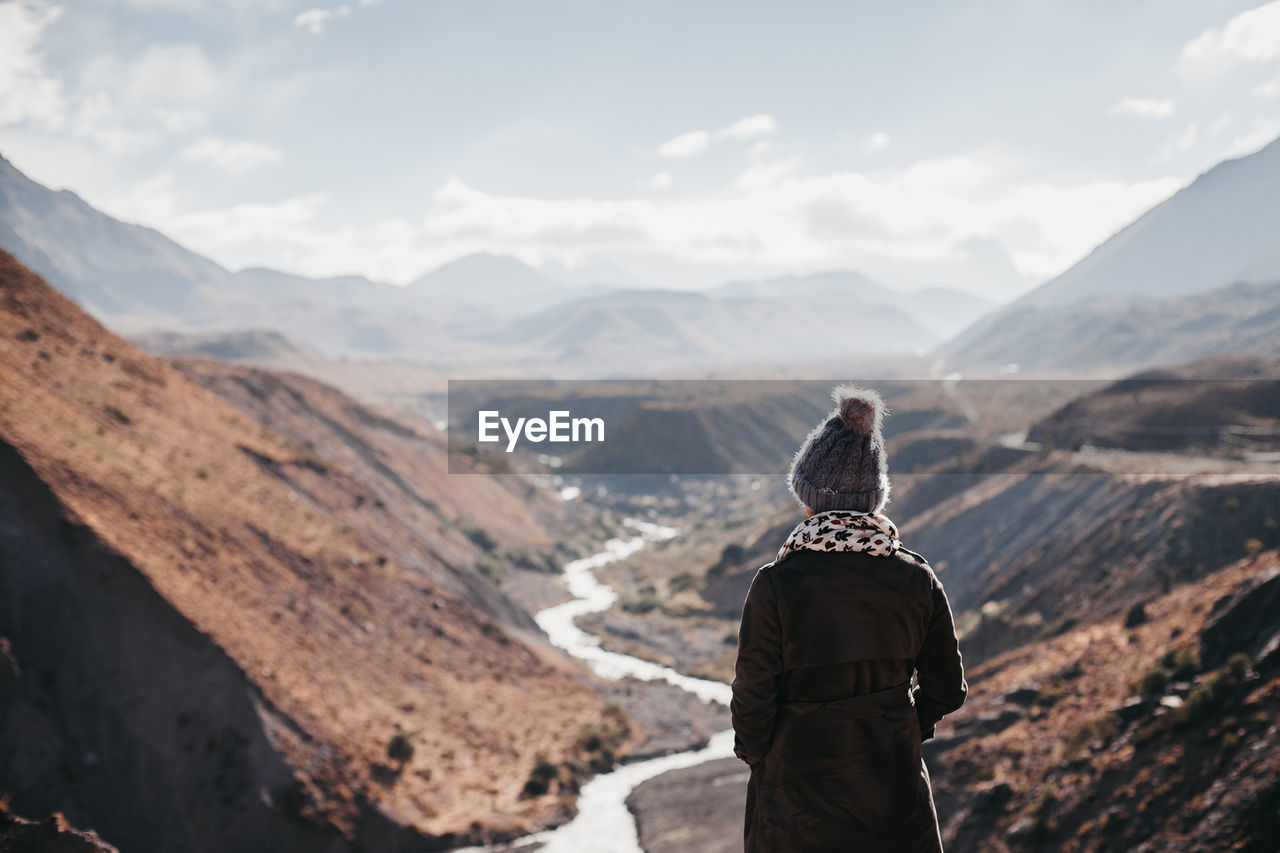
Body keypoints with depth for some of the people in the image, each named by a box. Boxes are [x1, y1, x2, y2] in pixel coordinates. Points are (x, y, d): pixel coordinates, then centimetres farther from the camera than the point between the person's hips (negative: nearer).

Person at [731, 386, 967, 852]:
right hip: (894, 784, 2)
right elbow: (947, 689, 1)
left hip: (798, 785, -2)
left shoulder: (776, 584, -17)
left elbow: (753, 697, -11)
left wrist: (754, 752, 8)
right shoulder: (917, 580, -8)